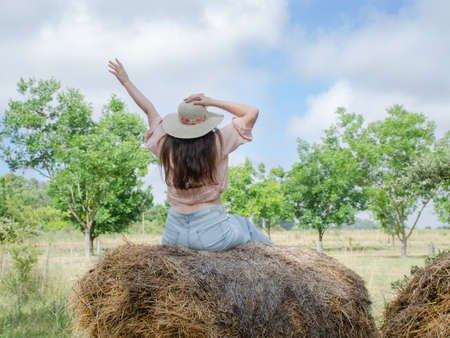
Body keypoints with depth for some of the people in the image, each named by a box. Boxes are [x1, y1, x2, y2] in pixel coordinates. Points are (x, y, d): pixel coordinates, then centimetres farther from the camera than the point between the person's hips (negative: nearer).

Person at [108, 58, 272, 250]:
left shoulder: (166, 146, -3)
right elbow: (252, 113, 0)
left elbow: (149, 110, 13)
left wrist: (126, 81, 26)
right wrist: (212, 102, -5)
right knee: (248, 228, 26)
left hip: (175, 232, 3)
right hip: (211, 231, -2)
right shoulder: (218, 143, -11)